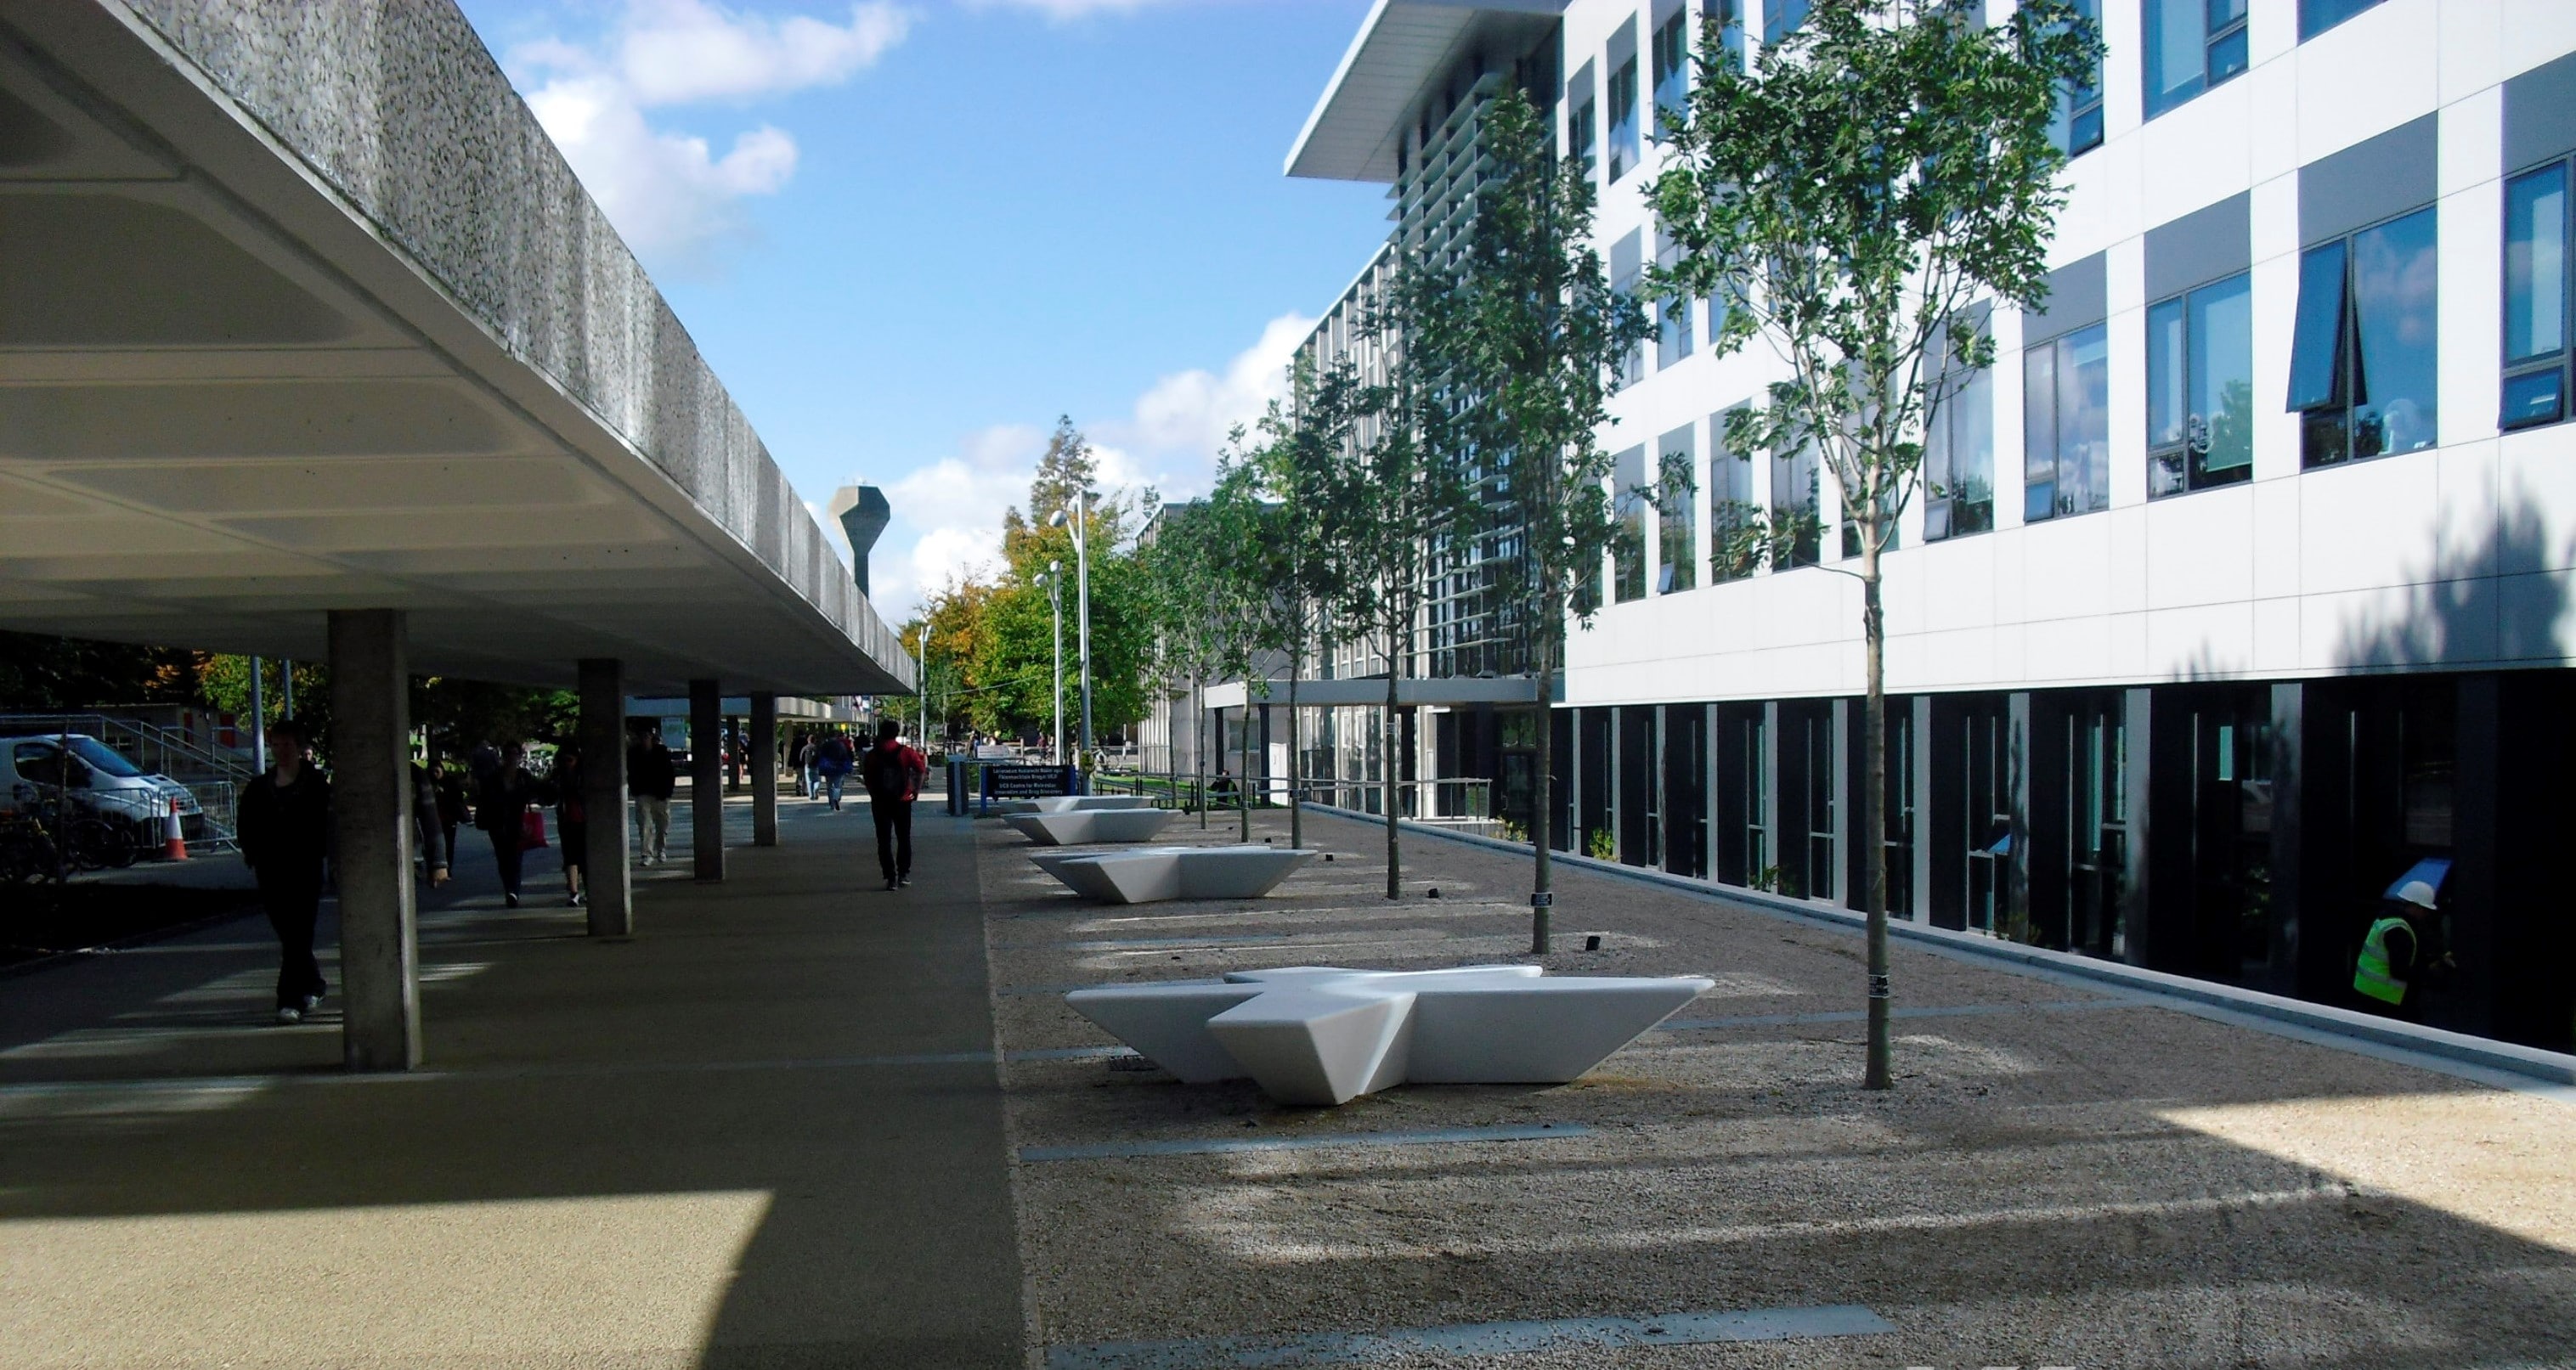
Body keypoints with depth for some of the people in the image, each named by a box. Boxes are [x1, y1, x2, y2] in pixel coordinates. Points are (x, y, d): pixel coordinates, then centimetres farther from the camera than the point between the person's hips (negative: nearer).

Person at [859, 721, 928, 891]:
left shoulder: (872, 755, -1)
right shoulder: (906, 752, -3)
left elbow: (866, 777, -2)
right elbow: (922, 769, -10)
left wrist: (873, 794, 10)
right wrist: (916, 790, 0)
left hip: (880, 802, 0)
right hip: (902, 801, 0)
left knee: (884, 841, 5)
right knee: (904, 839, 15)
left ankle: (891, 878, -1)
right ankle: (904, 874, 12)